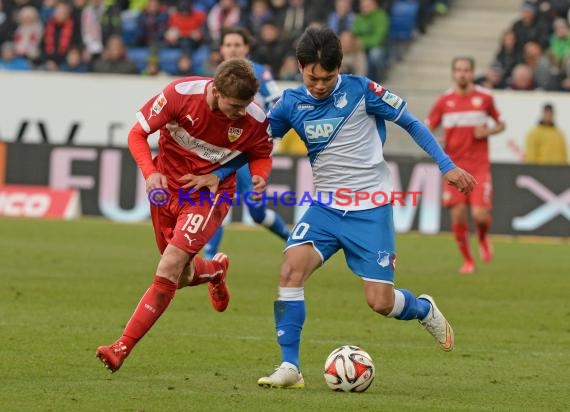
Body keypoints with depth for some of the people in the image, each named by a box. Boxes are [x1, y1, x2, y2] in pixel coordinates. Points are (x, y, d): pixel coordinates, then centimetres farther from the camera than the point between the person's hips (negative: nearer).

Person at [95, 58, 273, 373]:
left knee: (169, 269, -19)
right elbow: (137, 134, -11)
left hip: (209, 196, -2)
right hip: (167, 188, 2)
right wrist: (150, 173, -28)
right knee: (180, 276, 14)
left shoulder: (254, 120, -19)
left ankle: (122, 349, -17)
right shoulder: (181, 93, -22)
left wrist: (260, 176, -21)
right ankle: (215, 270, 52)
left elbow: (261, 156, 3)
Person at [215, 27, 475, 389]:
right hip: (326, 206, 3)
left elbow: (411, 124, -1)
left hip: (370, 209, -3)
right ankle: (290, 368, -15)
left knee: (380, 302, -6)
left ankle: (425, 310, 30)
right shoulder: (292, 103, -1)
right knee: (291, 270, -21)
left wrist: (447, 166, -4)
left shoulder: (361, 90, -10)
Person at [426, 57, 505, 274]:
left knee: (480, 215, -13)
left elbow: (501, 124, 13)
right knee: (458, 217, -3)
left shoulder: (485, 97, 1)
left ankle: (483, 237, 22)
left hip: (479, 167, -1)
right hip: (454, 167, 1)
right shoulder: (444, 100, 2)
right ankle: (467, 260, 15)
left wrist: (488, 131, -9)